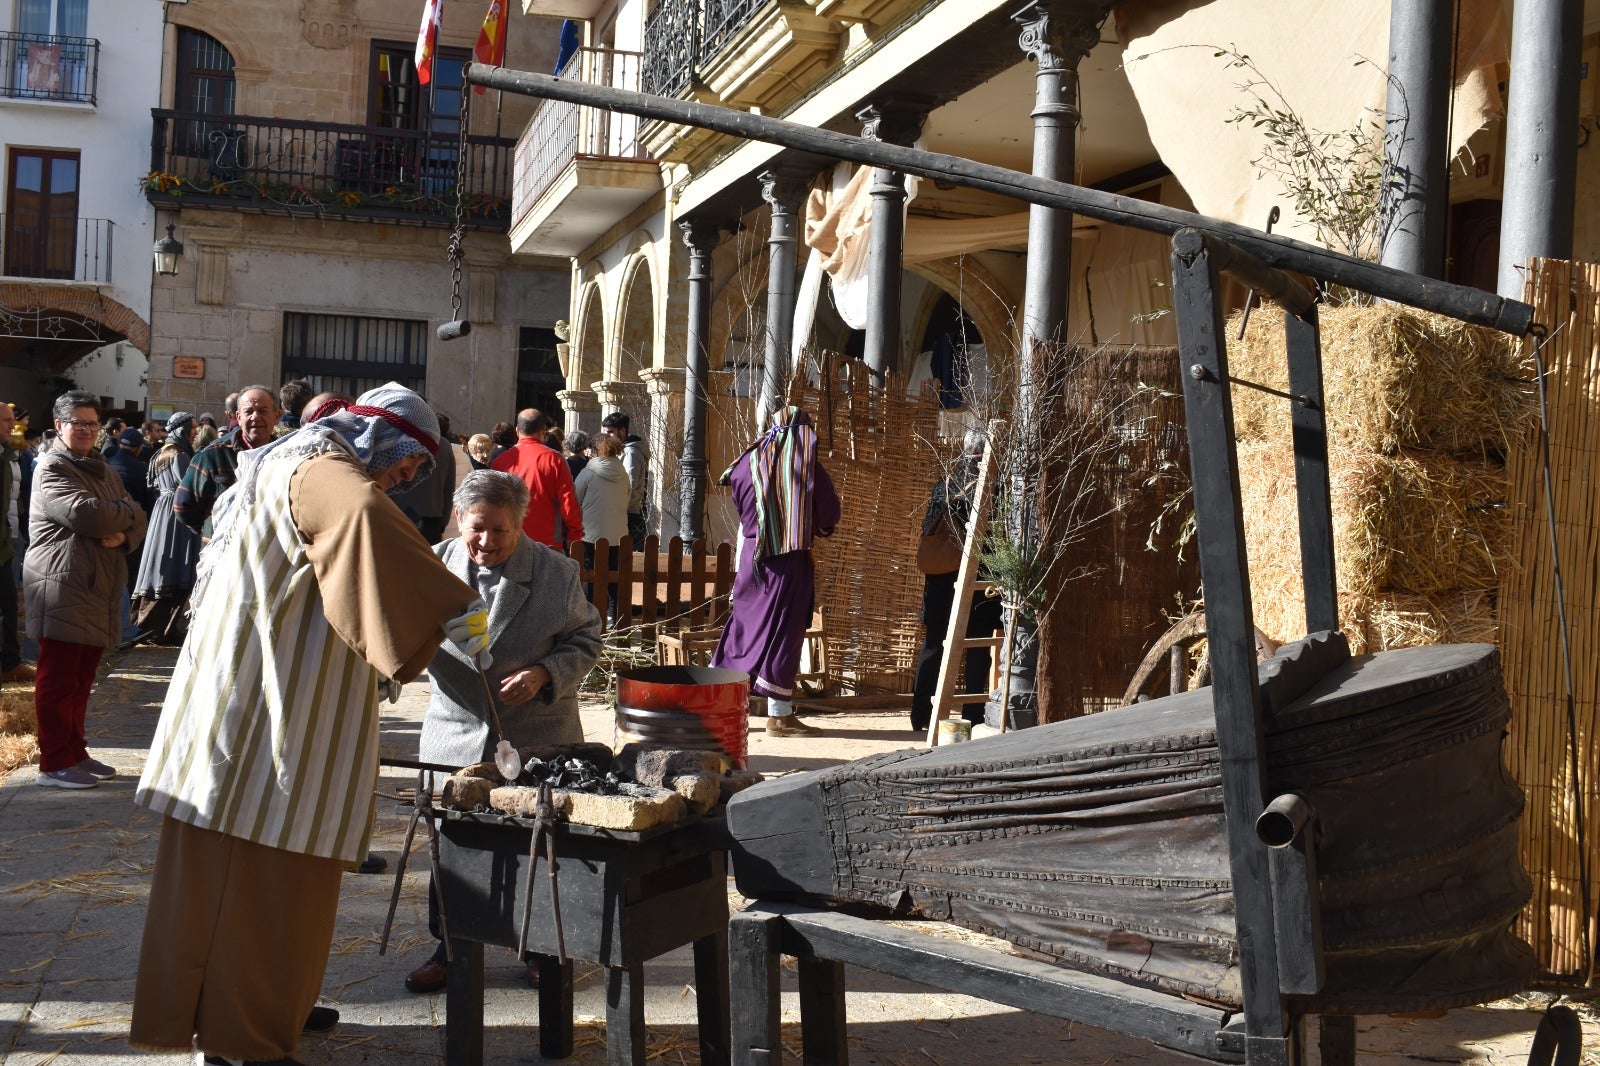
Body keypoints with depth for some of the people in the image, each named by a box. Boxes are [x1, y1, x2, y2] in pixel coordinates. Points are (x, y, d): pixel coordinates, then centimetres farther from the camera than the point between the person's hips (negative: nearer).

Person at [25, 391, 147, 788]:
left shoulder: (103, 470, 20)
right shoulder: (51, 468, -6)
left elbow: (137, 521, 14)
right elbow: (83, 514, -22)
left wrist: (123, 536, -9)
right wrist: (126, 512, -4)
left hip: (98, 588, 8)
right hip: (62, 589, -8)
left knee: (81, 679, 12)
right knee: (58, 679, -4)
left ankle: (75, 753, 20)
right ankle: (54, 764, 0)